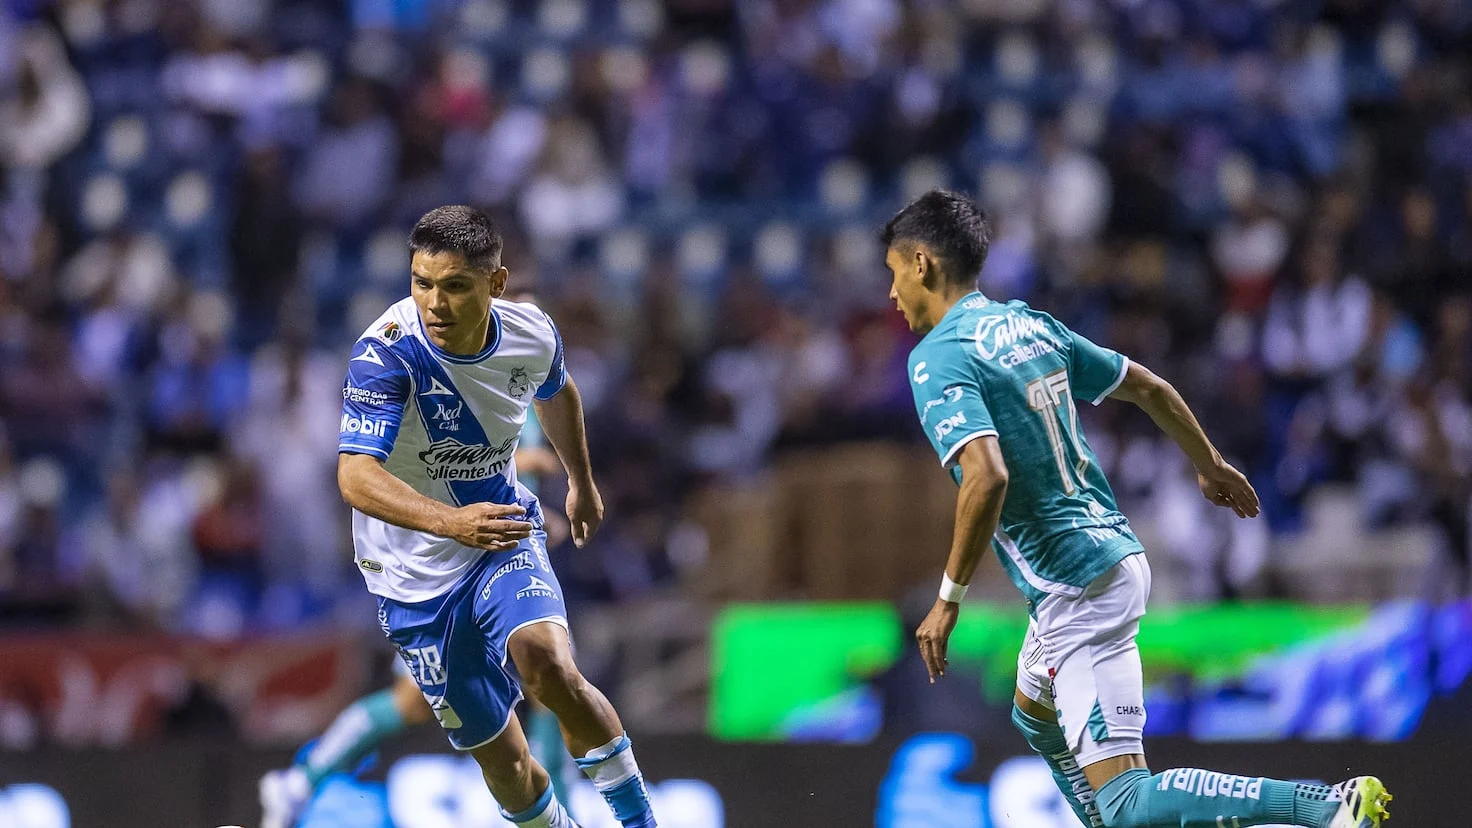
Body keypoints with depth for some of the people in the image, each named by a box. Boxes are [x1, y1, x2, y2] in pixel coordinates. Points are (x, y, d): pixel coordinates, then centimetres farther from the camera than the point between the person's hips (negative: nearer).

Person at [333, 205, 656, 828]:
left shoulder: (532, 334, -11)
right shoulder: (387, 353, -26)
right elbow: (356, 477, -37)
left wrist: (581, 480, 30)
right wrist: (450, 522, -53)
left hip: (504, 534, 2)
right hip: (418, 575, -2)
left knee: (550, 668, -28)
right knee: (501, 757, 1)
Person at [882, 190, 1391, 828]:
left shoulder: (938, 358, -15)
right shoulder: (1029, 325, 10)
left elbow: (988, 477, -29)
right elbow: (1149, 388, 18)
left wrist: (948, 598, -19)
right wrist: (1210, 465, 35)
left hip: (1079, 594, -10)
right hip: (1114, 551, 10)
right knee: (1035, 718, 34)